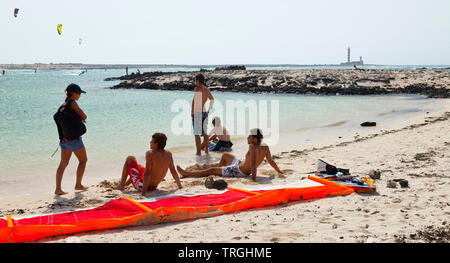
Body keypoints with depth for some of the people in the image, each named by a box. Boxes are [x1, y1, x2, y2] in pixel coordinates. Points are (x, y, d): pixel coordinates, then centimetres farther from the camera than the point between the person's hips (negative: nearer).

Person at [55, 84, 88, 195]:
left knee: (63, 163, 8)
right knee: (83, 160, 9)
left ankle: (58, 189, 5)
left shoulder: (63, 105, 14)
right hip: (73, 137, -8)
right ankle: (78, 185, 14)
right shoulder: (72, 103, -12)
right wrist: (81, 116, 11)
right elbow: (84, 116, -11)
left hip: (64, 138, 8)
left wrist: (79, 118, 5)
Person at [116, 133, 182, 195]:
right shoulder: (168, 154, -6)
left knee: (130, 158, 12)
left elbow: (147, 173, -28)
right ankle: (125, 184, 51)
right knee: (139, 166, 34)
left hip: (141, 185, -6)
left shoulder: (150, 153, -24)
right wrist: (179, 185, 12)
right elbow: (173, 171, 0)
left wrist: (143, 191, -29)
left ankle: (121, 185, 22)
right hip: (153, 187, 7)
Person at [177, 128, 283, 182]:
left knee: (211, 170, 1)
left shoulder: (253, 147, -30)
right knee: (225, 155, 29)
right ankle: (218, 172, 46)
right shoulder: (265, 147, -8)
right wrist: (279, 172, 9)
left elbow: (253, 164, -39)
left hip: (237, 171, -9)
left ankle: (187, 174, 11)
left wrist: (254, 177, -45)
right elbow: (271, 161, -3)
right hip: (241, 165, 9)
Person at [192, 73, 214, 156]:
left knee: (197, 133, -3)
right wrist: (209, 110, 28)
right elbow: (212, 99, 27)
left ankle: (198, 152, -5)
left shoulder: (197, 88, -12)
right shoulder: (207, 90, 11)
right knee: (205, 133, 14)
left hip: (197, 112, -7)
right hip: (204, 113, 7)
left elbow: (194, 101, -19)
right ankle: (206, 150, 19)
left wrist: (192, 112, -12)